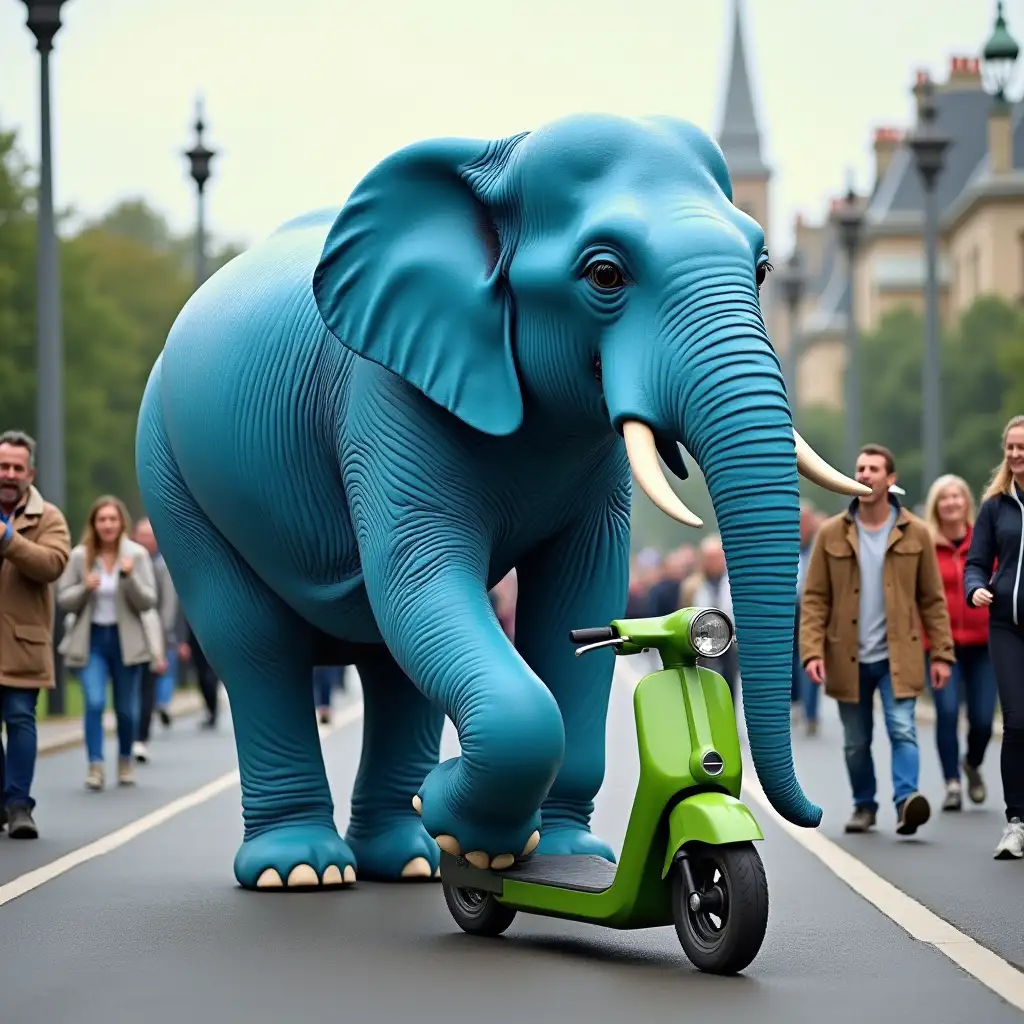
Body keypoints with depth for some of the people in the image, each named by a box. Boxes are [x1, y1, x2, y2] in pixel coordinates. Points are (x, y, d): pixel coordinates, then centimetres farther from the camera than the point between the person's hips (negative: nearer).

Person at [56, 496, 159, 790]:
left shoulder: (137, 555, -4)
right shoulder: (80, 556, -2)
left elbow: (148, 602, -8)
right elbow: (63, 600, 0)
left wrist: (129, 577, -23)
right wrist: (85, 588, -19)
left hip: (126, 640, 0)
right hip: (92, 639, 0)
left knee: (126, 709, 10)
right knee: (94, 702, -15)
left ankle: (125, 762, 30)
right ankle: (95, 766, -12)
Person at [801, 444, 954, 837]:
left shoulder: (915, 533, 0)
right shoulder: (831, 534, 1)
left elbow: (932, 599, 3)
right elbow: (814, 599, 0)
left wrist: (941, 654, -3)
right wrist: (812, 651, -11)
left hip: (898, 656, -1)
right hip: (849, 658, 2)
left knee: (902, 729, -16)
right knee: (856, 742, 10)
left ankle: (906, 800, -24)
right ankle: (864, 806, 27)